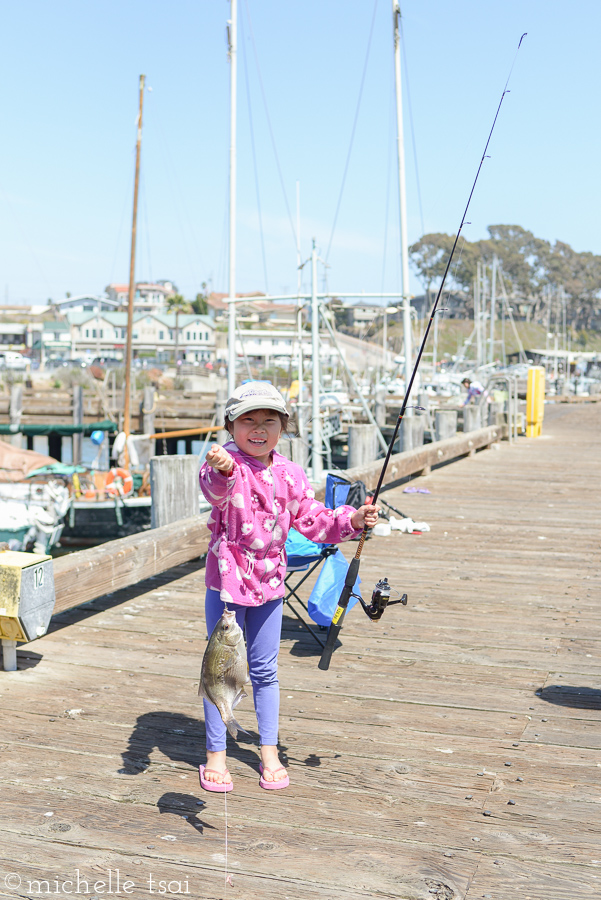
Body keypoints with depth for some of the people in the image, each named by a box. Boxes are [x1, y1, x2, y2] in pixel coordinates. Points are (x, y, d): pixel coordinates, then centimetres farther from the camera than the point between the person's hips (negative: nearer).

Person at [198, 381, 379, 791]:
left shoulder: (289, 474, 1)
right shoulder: (226, 462, -15)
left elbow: (313, 521, 7)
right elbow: (216, 490, -39)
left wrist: (352, 519, -10)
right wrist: (222, 471, -62)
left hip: (269, 582, 4)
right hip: (227, 581, -4)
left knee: (265, 670, 14)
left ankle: (270, 751, 29)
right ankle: (216, 754, 22)